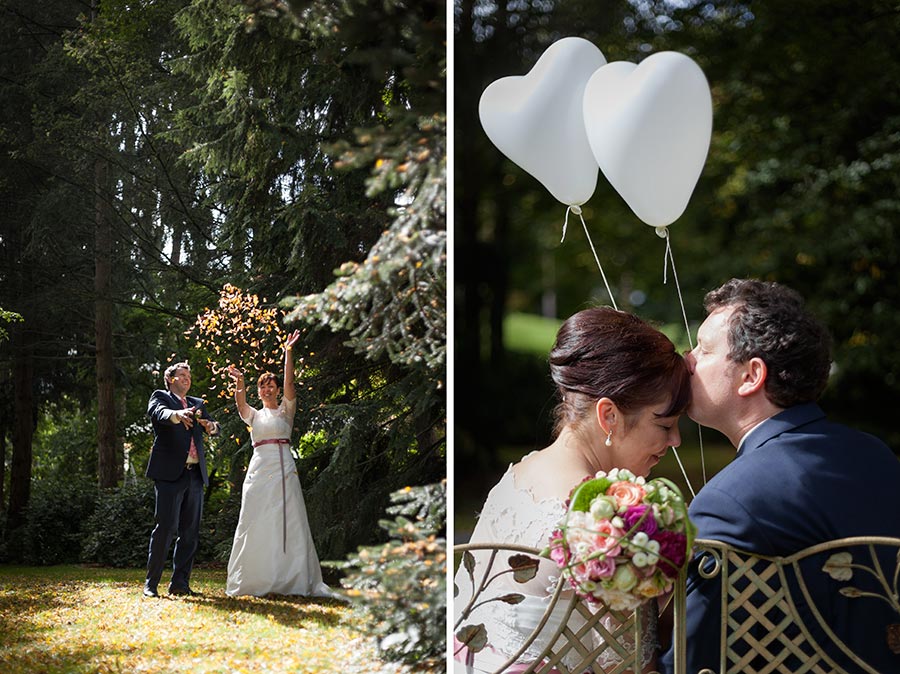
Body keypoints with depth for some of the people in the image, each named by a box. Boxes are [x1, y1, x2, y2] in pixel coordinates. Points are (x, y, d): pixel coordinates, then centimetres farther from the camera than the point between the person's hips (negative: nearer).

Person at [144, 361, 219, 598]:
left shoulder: (197, 404, 23)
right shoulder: (160, 397, 7)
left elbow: (214, 429, 12)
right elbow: (160, 413, -17)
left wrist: (210, 425, -13)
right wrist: (177, 415, -39)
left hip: (195, 475, 6)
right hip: (170, 473, -6)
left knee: (190, 532, 5)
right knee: (166, 528, -11)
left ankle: (180, 583, 11)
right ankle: (151, 584, -6)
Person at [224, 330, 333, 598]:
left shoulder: (285, 410, 12)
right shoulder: (253, 415, 16)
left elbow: (289, 383, -2)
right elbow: (240, 402, -5)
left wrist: (288, 352, -12)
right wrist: (239, 383, -26)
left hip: (283, 469, -2)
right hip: (259, 468, 2)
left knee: (288, 522, -6)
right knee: (254, 524, -1)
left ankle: (293, 580, -6)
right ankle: (252, 581, 3)